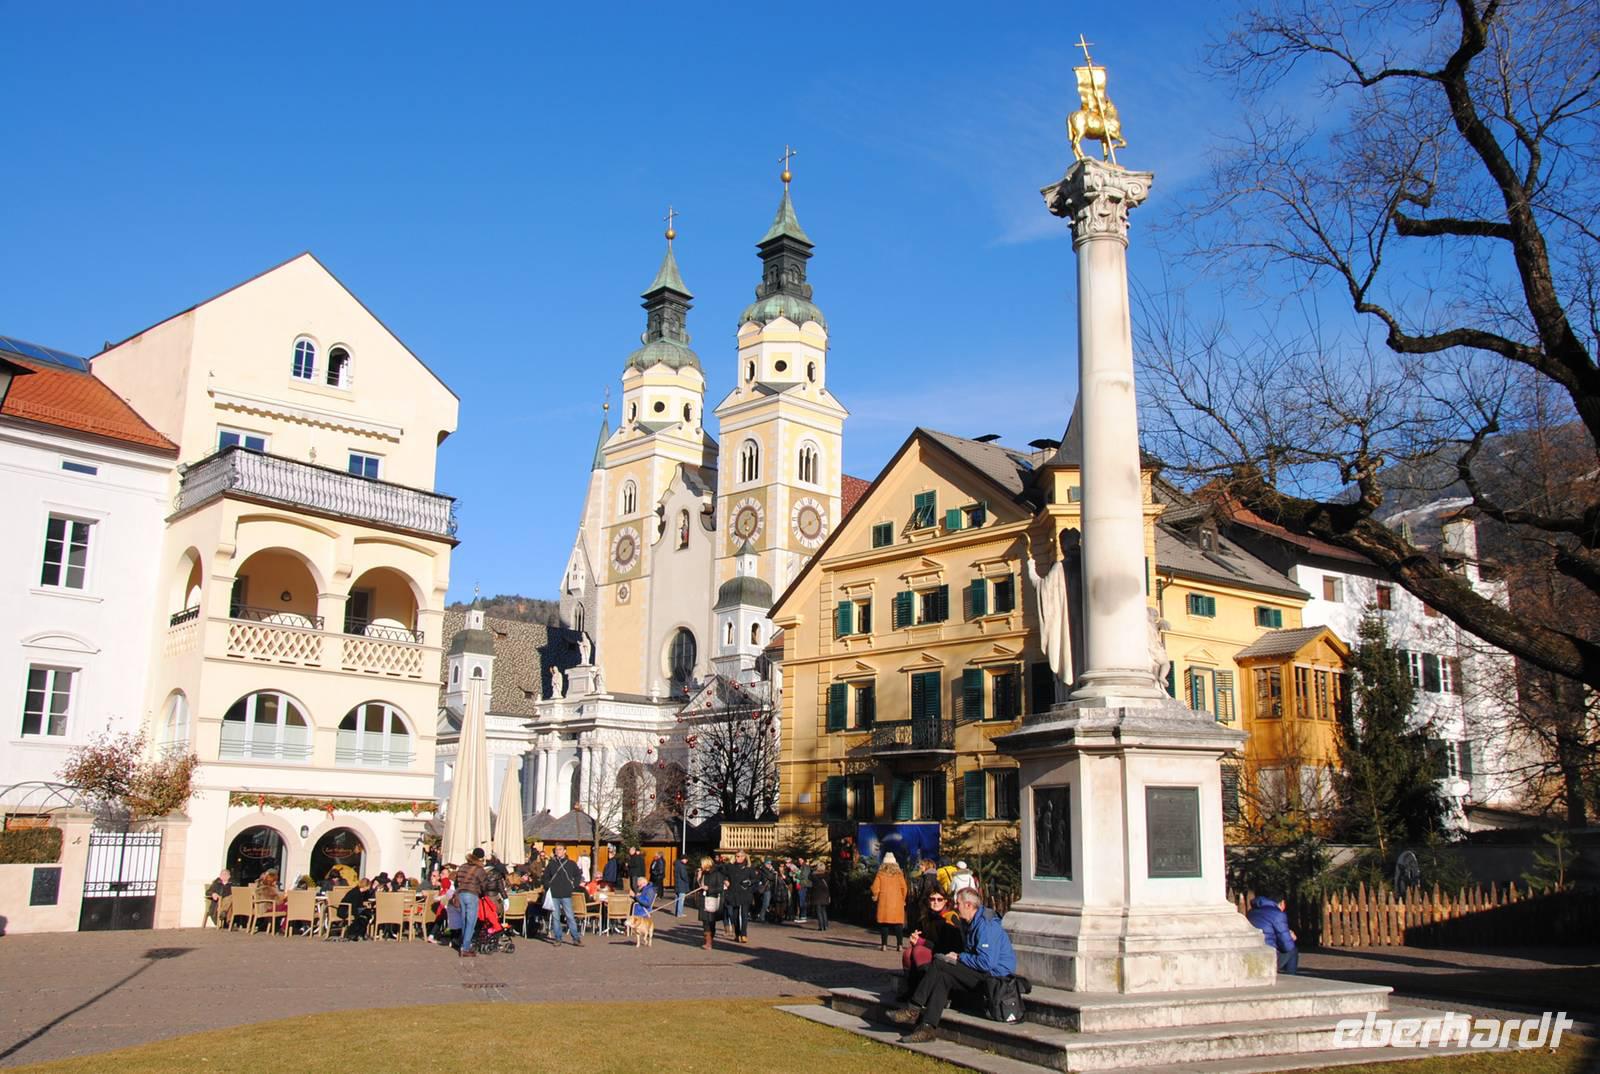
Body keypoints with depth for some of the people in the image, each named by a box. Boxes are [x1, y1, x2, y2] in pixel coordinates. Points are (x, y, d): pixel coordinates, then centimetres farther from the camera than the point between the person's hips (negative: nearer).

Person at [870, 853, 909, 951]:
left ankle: (884, 944, 1)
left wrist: (875, 897, 15)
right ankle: (899, 945, 0)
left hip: (884, 902, -1)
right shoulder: (899, 874, 4)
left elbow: (875, 888, -3)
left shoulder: (880, 874, 1)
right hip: (897, 903, 1)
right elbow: (904, 887, -1)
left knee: (884, 924, 4)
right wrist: (902, 899, 12)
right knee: (898, 924, 4)